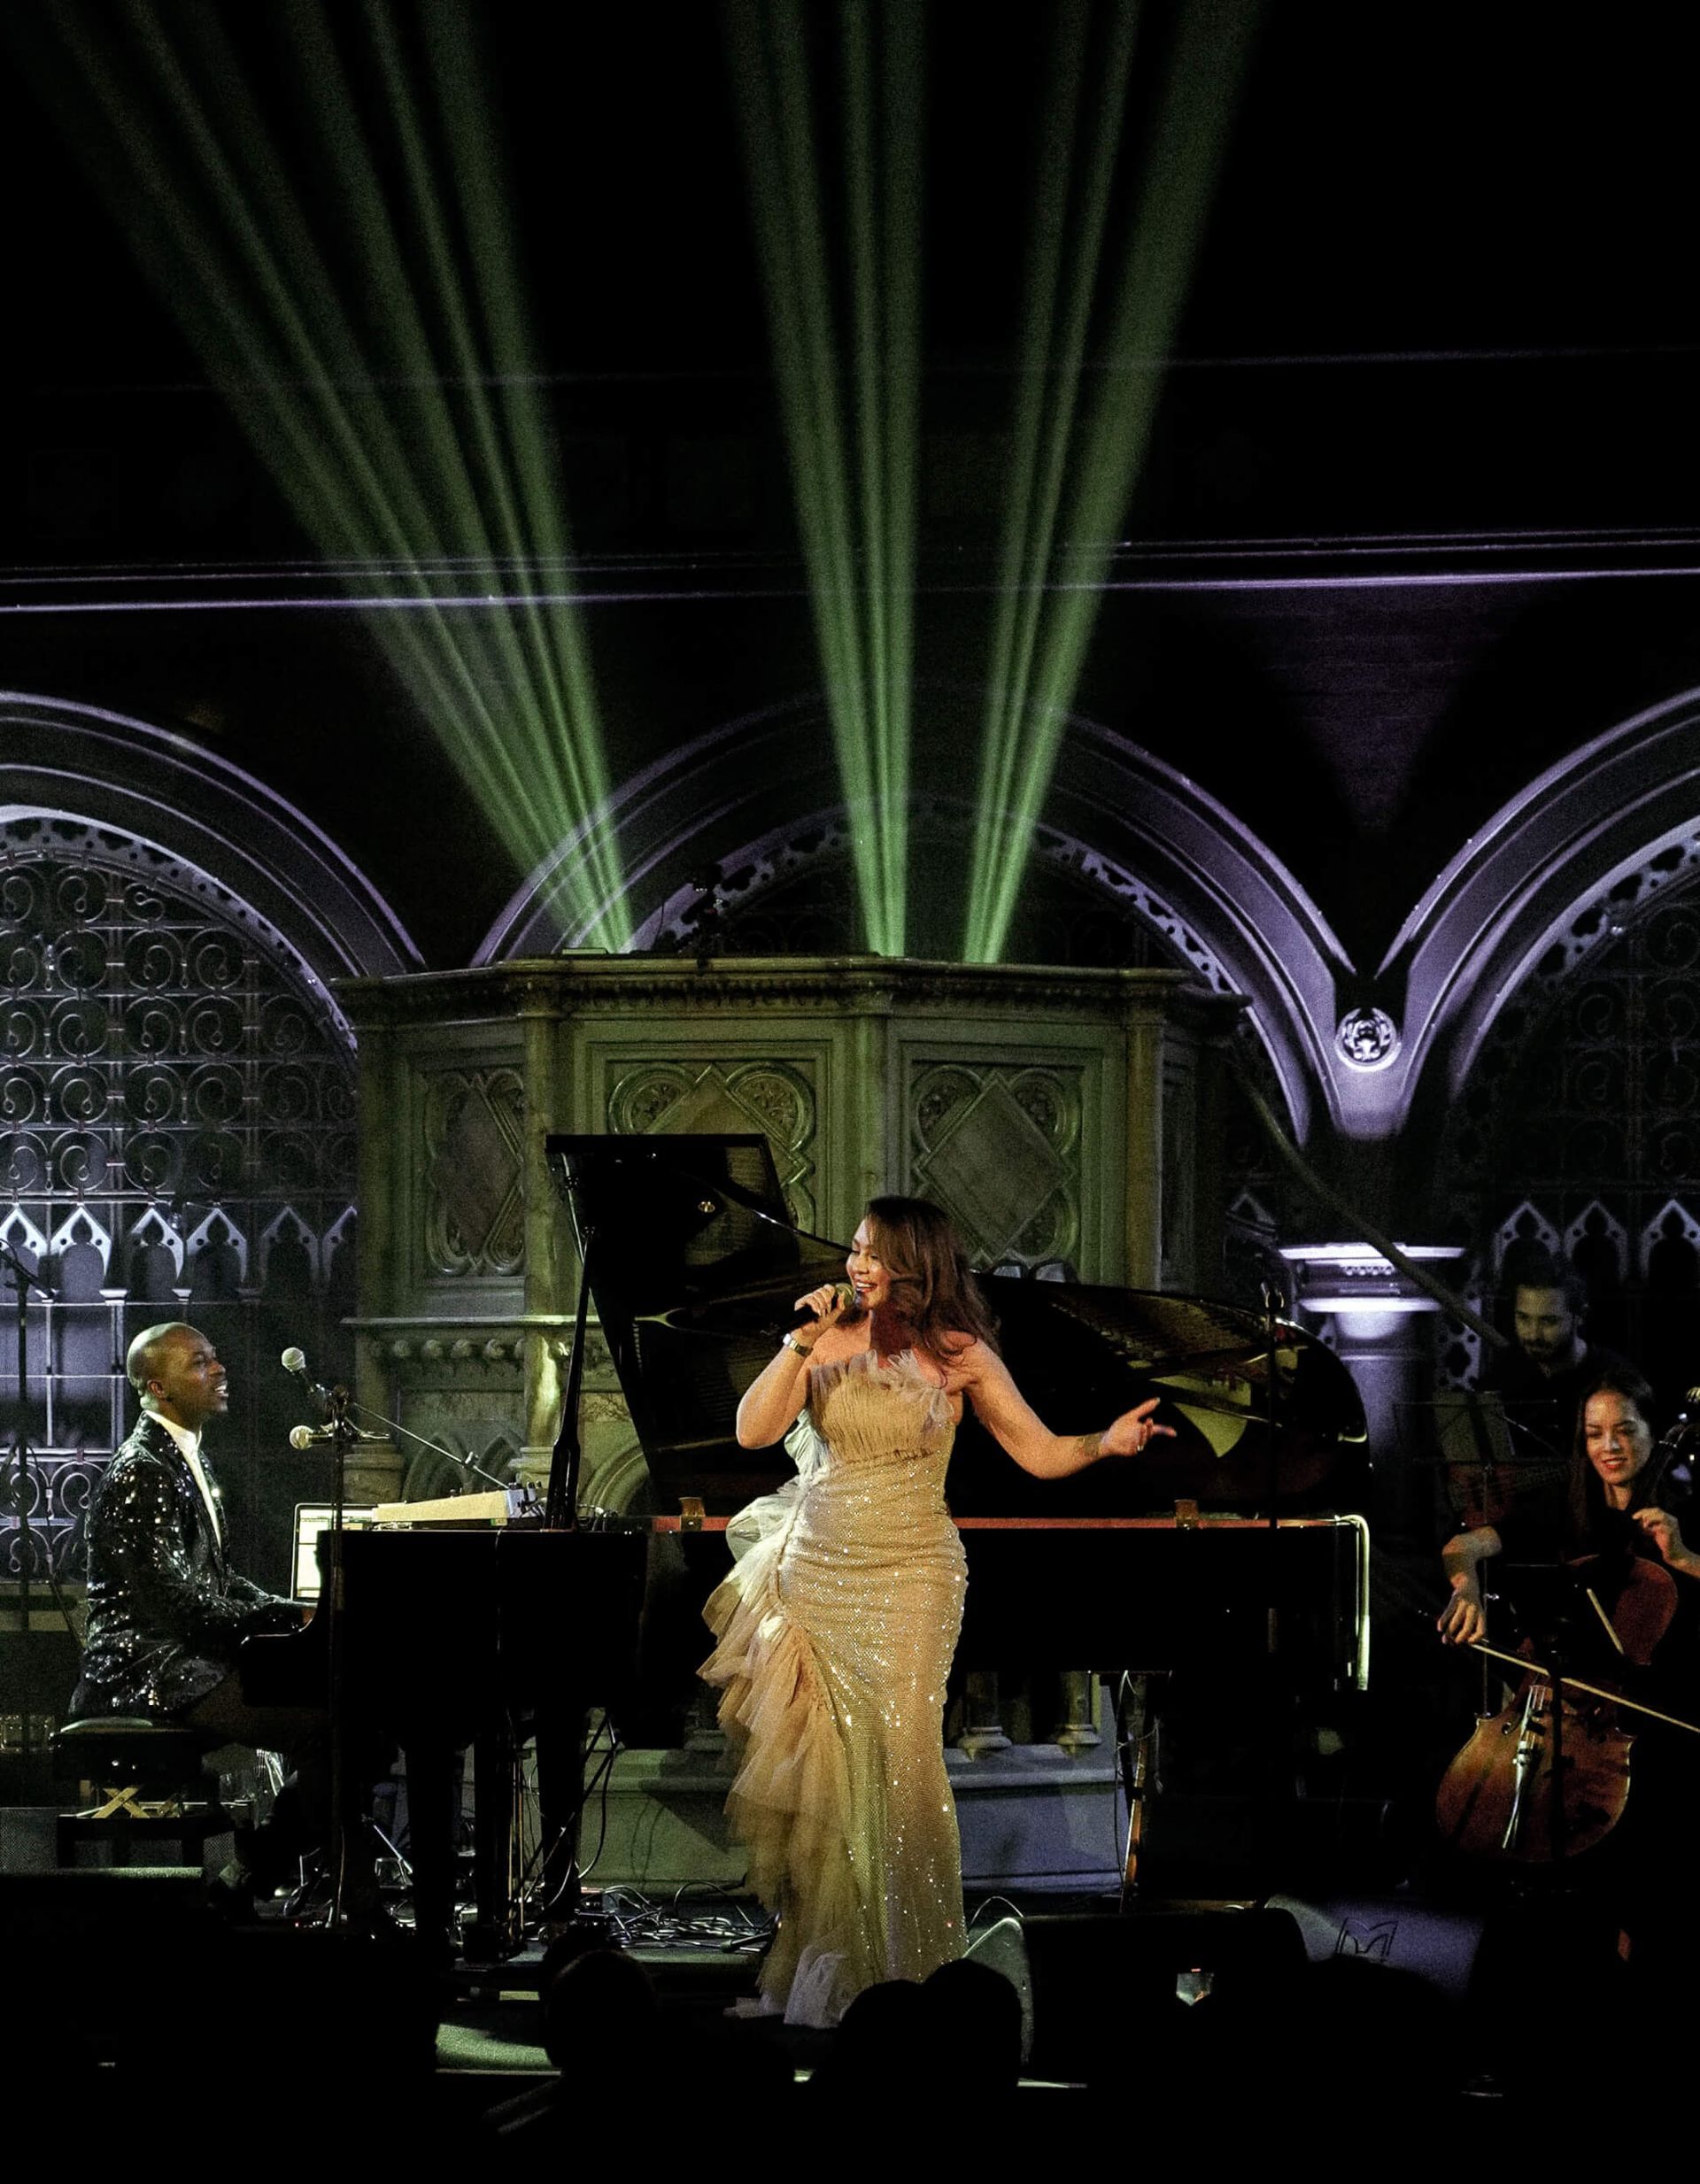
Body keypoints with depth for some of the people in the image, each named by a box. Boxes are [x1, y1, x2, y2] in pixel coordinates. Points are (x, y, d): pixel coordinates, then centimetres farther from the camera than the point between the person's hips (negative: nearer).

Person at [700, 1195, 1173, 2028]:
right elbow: (752, 1430, -7)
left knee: (901, 1754, -10)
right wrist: (801, 1342, -15)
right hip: (814, 1572, 2)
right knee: (820, 1764, 3)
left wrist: (1106, 1442, -21)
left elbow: (1041, 1452, -2)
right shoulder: (828, 1335, 1)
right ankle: (824, 1950, 12)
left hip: (907, 1575, -2)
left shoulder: (960, 1354, -2)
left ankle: (906, 1947, 1)